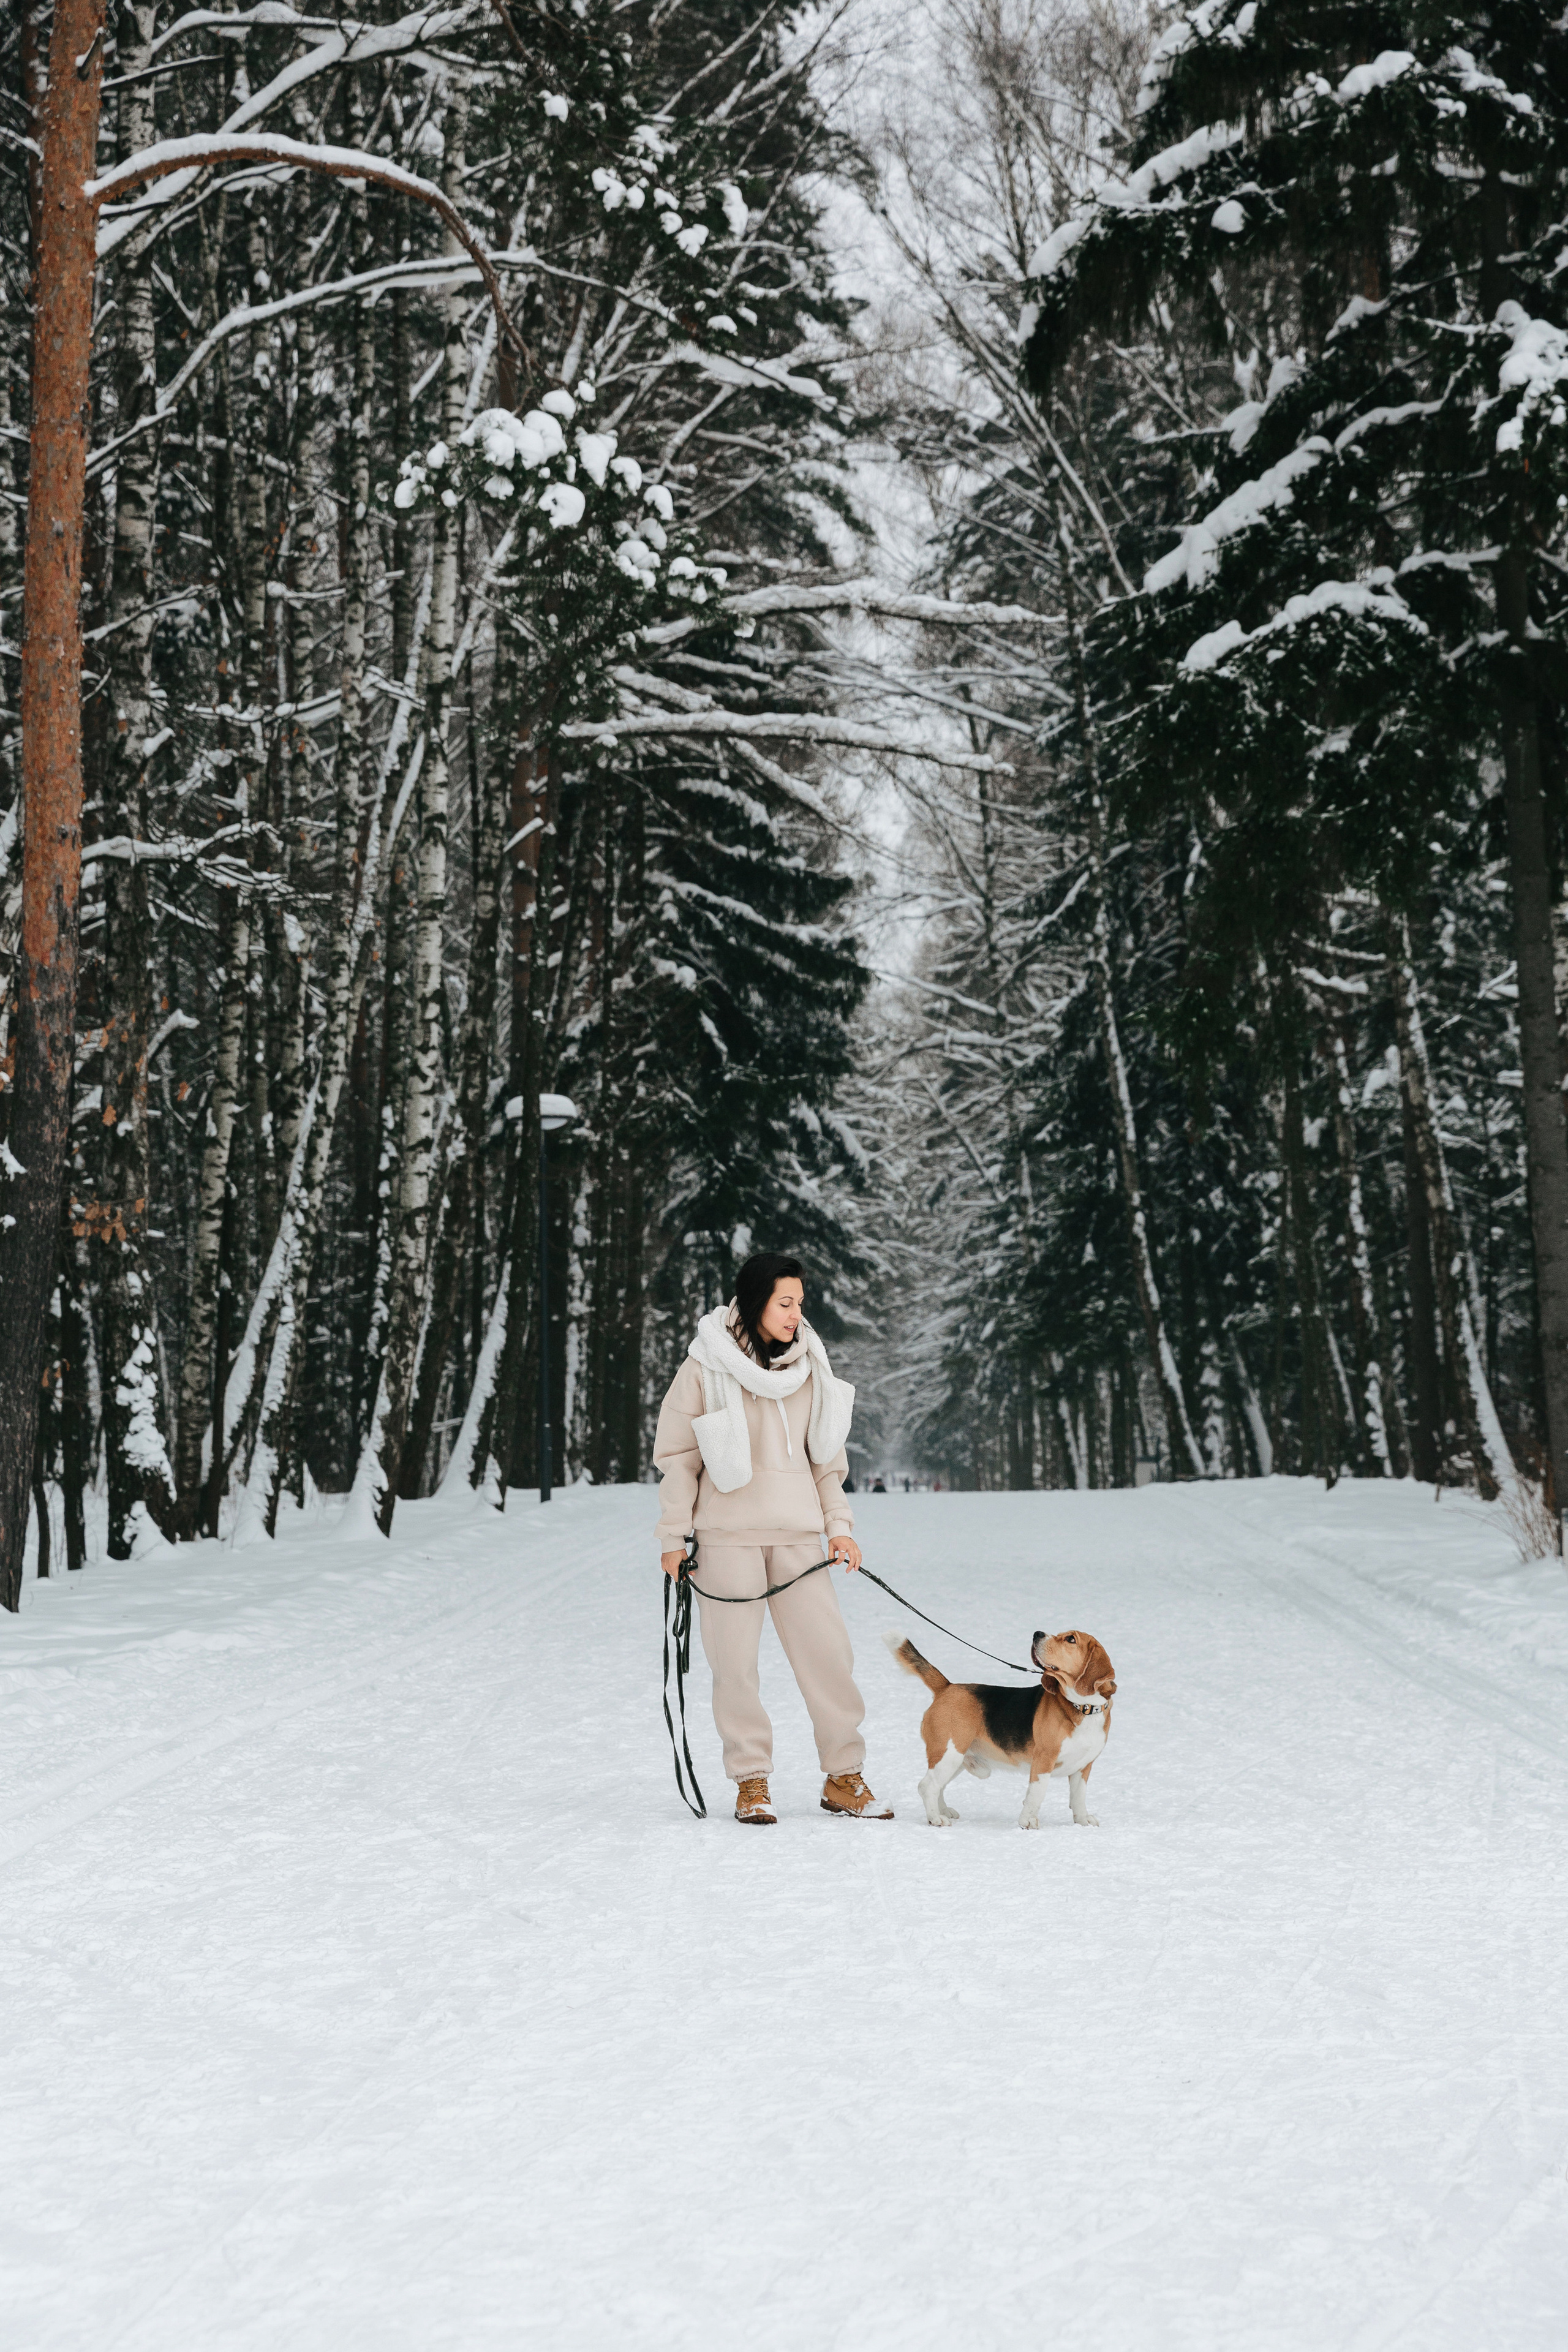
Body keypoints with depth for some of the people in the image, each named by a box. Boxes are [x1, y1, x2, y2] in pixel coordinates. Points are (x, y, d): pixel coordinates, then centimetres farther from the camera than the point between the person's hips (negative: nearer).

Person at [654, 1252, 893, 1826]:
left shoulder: (808, 1365, 10)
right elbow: (678, 1454, 2)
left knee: (828, 1649, -2)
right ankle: (751, 1781, 10)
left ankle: (843, 1777, 8)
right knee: (736, 1660, -1)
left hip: (798, 1533, 3)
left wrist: (839, 1526, 8)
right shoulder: (707, 1367, -3)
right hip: (728, 1534, -3)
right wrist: (674, 1535, -1)